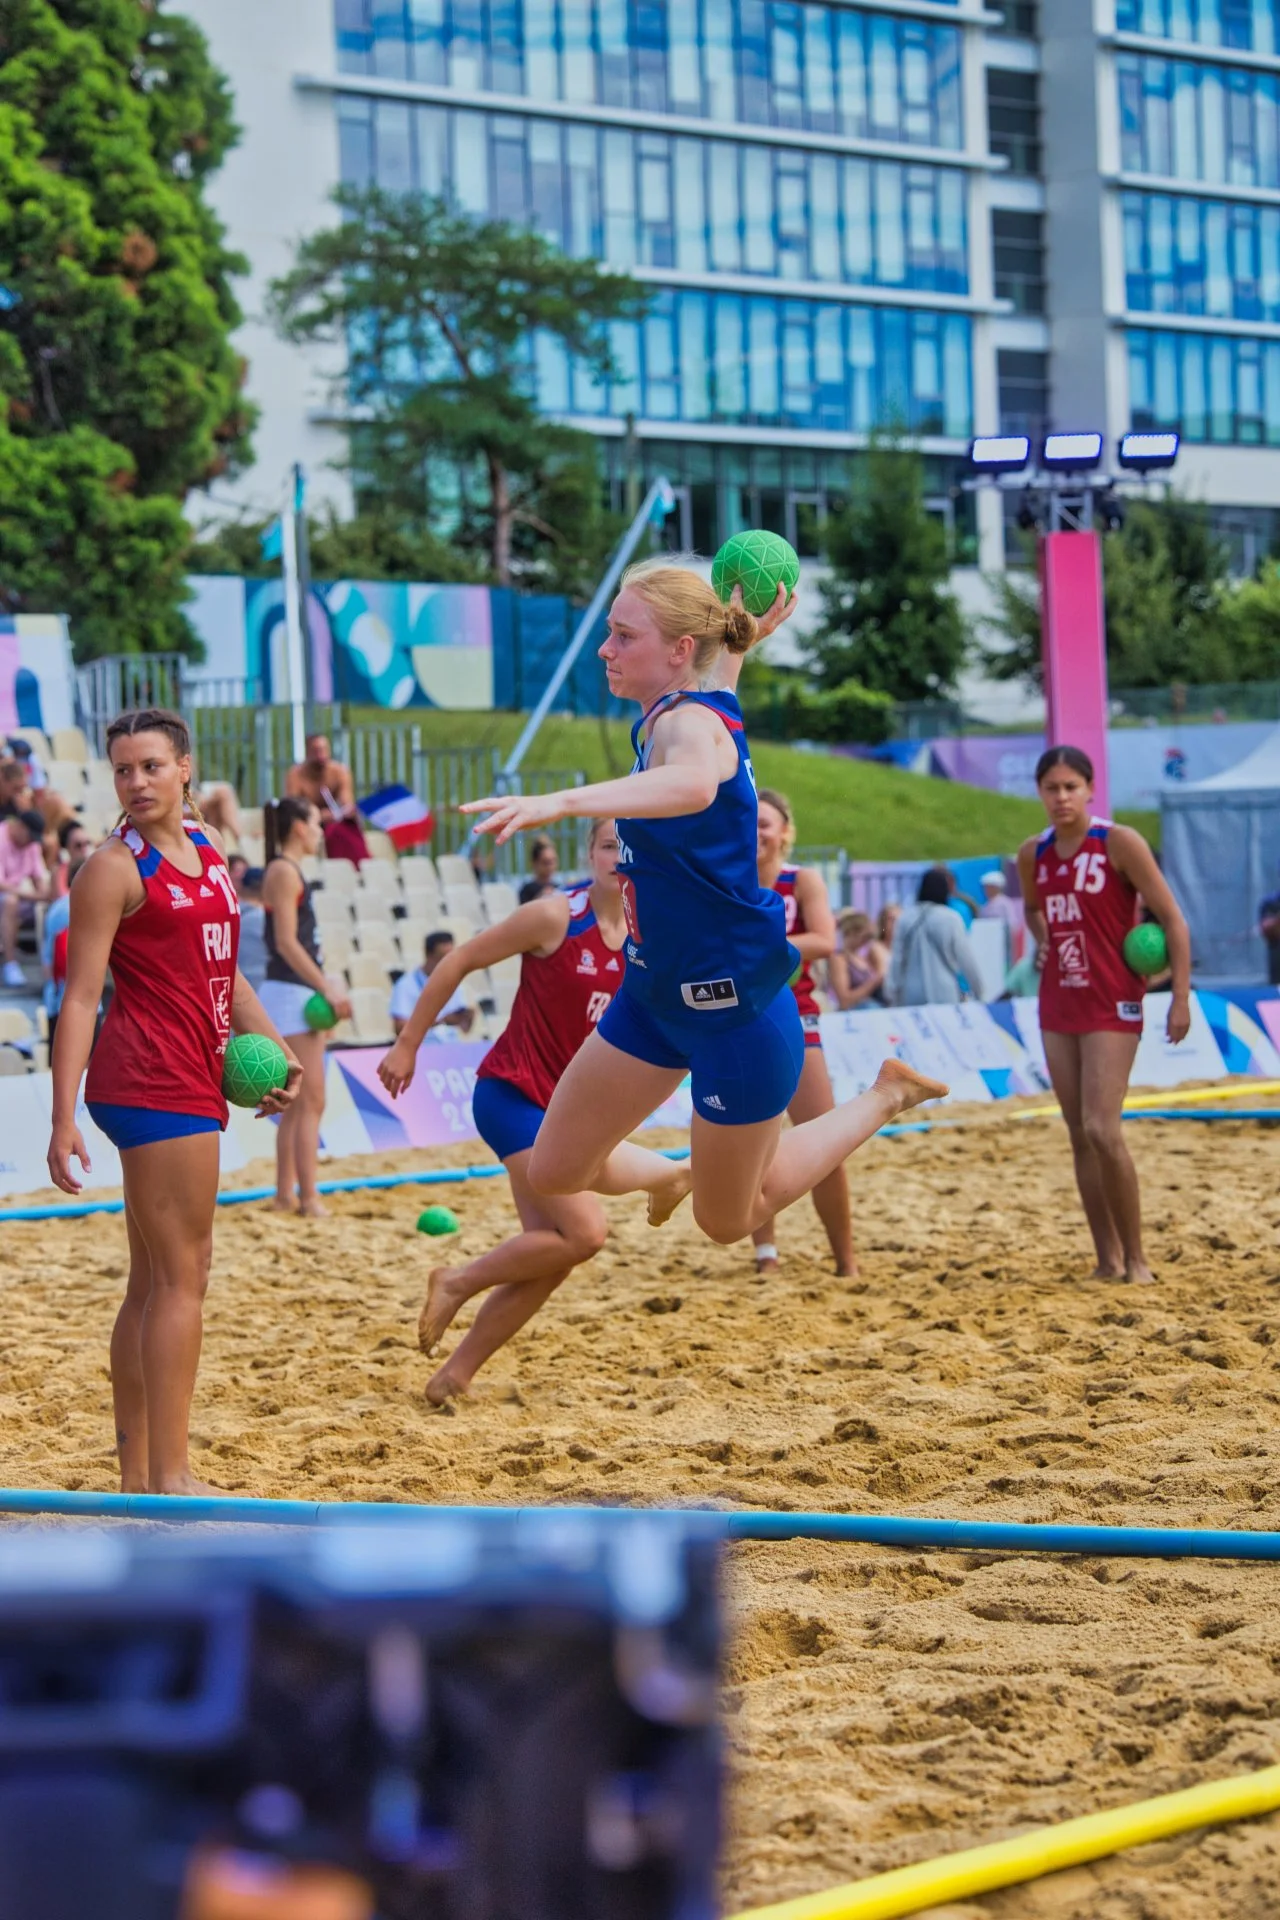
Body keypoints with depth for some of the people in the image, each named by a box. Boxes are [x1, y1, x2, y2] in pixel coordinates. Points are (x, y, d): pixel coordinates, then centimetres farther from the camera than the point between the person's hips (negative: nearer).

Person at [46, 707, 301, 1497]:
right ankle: (170, 1475, -7)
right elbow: (81, 997, -13)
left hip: (193, 1081, 9)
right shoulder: (115, 869, -9)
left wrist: (273, 1047, 12)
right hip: (153, 1083, -9)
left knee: (155, 1282, 11)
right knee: (183, 1277, -9)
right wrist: (64, 1117, -19)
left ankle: (137, 1473, 17)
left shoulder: (208, 854, 15)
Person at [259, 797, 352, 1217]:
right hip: (291, 992, -10)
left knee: (297, 1104, 12)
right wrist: (326, 987, -19)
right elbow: (286, 942, -18)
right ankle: (309, 1198, -10)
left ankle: (286, 1194, 16)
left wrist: (326, 982, 12)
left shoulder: (289, 871, 17)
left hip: (299, 994, 10)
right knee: (311, 1102, -10)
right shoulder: (284, 871, -11)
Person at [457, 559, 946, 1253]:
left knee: (728, 1221, 11)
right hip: (654, 995, 8)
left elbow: (693, 782, -53)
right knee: (555, 1174, 8)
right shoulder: (677, 710, 2)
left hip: (735, 1007, -8)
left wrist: (560, 802, -66)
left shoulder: (691, 722, -25)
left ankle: (884, 1098, 27)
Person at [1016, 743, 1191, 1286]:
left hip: (1112, 1003, -6)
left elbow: (1171, 919, -10)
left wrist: (1181, 998, -14)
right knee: (1080, 1136, 5)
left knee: (1101, 1129, -16)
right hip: (1059, 1003, 6)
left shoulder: (1118, 843, -11)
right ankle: (1108, 1259, 11)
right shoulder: (1034, 854, 6)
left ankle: (1136, 1257, -5)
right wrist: (1041, 942, 7)